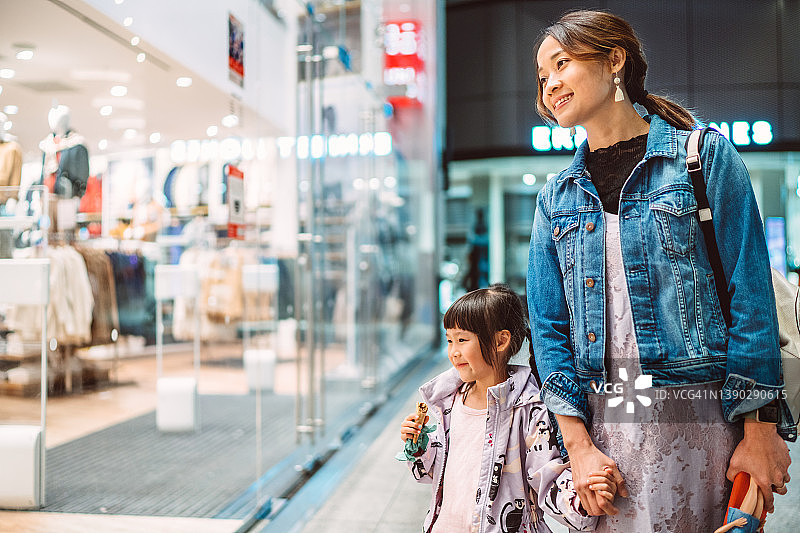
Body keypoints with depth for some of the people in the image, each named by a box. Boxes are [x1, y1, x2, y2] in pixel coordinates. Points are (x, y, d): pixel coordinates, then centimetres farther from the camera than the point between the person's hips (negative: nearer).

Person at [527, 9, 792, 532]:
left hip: (700, 421, -3)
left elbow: (750, 297, -5)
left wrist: (760, 430, -9)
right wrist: (578, 445, -5)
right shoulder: (556, 198, 10)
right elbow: (550, 326, 5)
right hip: (601, 426, 3)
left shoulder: (705, 156, -1)